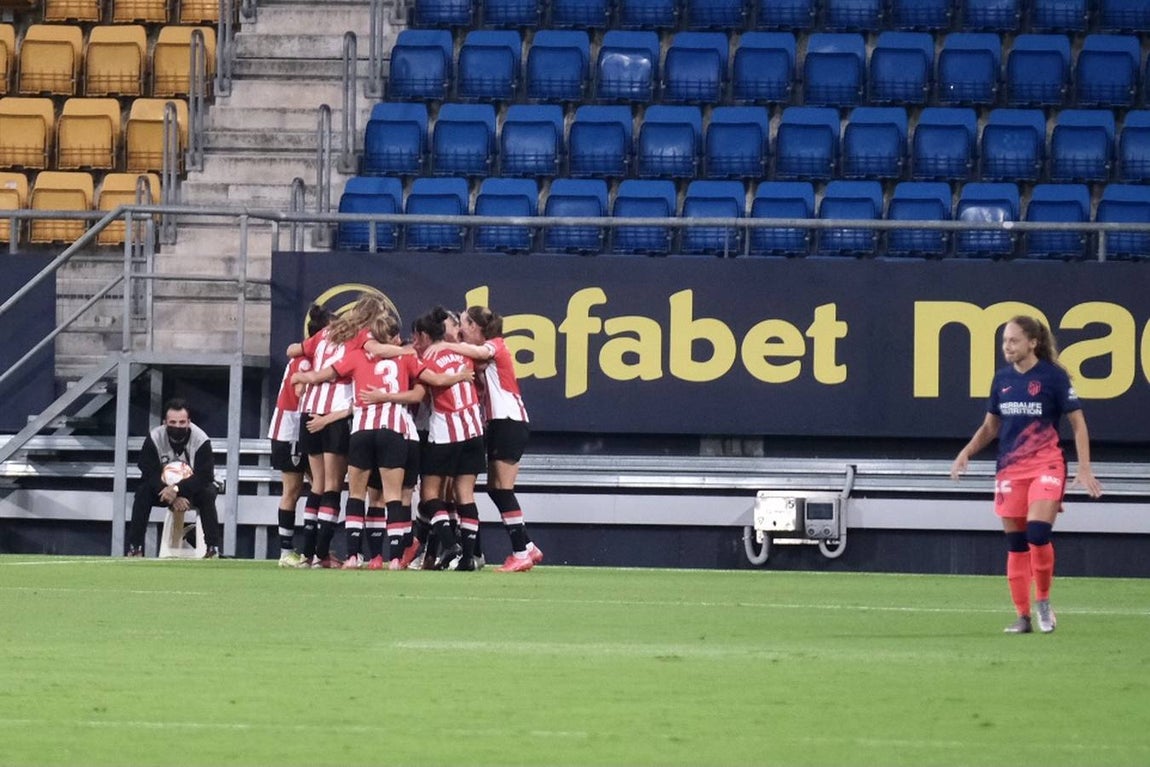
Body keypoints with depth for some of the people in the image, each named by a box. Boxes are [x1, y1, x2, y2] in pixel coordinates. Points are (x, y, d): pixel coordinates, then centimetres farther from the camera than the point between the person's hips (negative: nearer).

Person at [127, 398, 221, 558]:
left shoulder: (201, 440, -24)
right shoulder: (154, 438, -19)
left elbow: (205, 476, -27)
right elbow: (149, 474, -20)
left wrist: (178, 489, -41)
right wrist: (173, 498, -33)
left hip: (192, 489, -1)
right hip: (163, 486, 1)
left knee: (208, 494, -33)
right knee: (142, 493, -27)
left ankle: (213, 549, -29)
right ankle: (134, 548, -23)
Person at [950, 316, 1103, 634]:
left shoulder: (1053, 376, -6)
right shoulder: (1002, 379, 7)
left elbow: (1078, 422, -2)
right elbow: (990, 426, 18)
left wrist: (1084, 469, -9)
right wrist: (967, 451, 2)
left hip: (1046, 466, -5)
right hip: (1010, 469, 5)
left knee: (1038, 532, -21)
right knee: (1015, 542, 3)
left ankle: (1043, 601, 0)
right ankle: (1022, 616, 10)